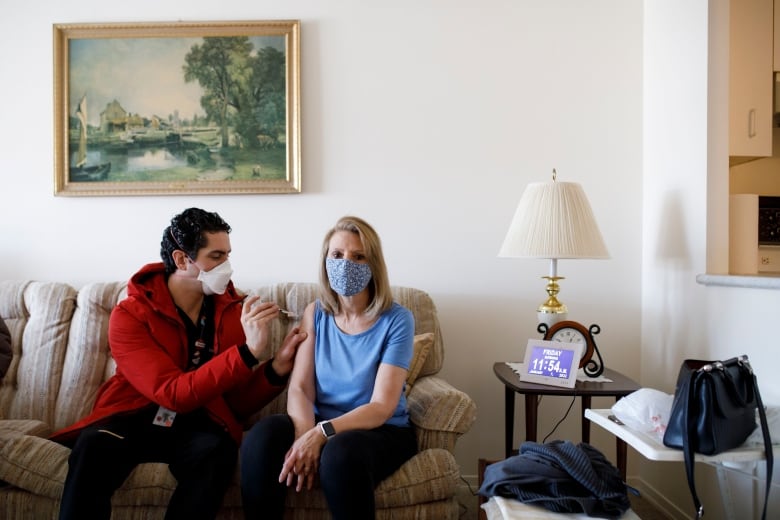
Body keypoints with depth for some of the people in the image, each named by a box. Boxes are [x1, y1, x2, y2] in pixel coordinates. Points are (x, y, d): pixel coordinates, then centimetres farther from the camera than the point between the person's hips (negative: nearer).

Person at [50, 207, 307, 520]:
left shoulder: (233, 310, -1)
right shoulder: (129, 315, -9)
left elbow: (239, 404, 1)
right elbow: (174, 394, -22)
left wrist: (277, 368, -19)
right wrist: (249, 351, -31)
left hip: (198, 424, 2)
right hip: (134, 417, -1)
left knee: (217, 450, -32)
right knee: (95, 444, -34)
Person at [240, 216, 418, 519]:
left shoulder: (396, 320, -11)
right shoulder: (315, 313, 2)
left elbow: (382, 407, -16)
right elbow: (300, 387, -4)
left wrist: (321, 435, -30)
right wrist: (306, 434, -26)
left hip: (382, 431, -3)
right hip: (321, 427, 3)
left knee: (341, 452, -36)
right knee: (263, 436, -27)